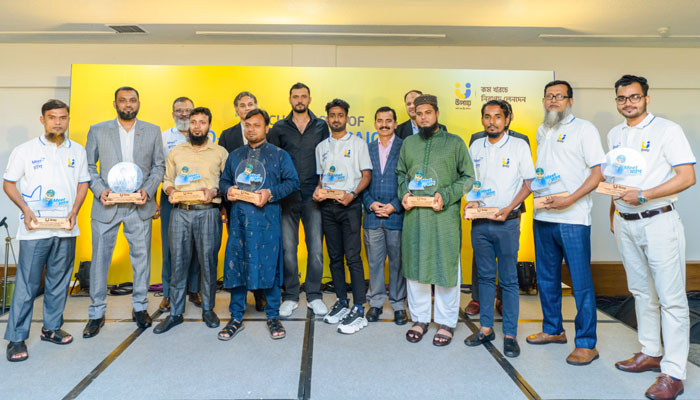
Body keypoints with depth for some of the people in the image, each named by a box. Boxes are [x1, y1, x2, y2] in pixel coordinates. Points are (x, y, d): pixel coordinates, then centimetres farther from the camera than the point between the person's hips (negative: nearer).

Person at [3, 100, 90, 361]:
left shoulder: (77, 151, 8)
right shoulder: (25, 150, 1)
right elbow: (9, 183, 3)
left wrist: (75, 211, -3)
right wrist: (25, 210, -12)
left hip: (66, 229, 3)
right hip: (34, 229, -3)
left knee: (59, 281, 11)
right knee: (27, 284, 0)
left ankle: (52, 327, 25)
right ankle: (16, 338, 11)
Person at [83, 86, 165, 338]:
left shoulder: (153, 131, 7)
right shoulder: (97, 131, 6)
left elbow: (159, 166, 7)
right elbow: (88, 166, 7)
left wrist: (148, 190, -9)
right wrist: (99, 190, -9)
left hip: (139, 206, 1)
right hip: (107, 206, 0)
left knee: (141, 258, 8)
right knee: (100, 259, 5)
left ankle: (140, 307, 24)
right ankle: (97, 313, 20)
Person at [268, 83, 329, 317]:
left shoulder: (321, 126, 9)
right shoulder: (279, 128, 9)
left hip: (314, 195, 0)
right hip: (288, 196, 0)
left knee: (316, 248, 1)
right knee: (288, 248, 3)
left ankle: (314, 296, 15)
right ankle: (290, 296, 16)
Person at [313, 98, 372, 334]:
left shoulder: (357, 143, 3)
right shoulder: (321, 147, 16)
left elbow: (366, 175, -1)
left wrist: (352, 194, -17)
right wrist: (318, 190, -1)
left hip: (350, 205, -4)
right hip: (328, 206, 5)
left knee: (353, 257, -9)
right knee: (335, 257, 9)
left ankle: (358, 310, -4)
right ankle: (341, 303, 20)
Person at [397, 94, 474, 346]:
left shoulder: (455, 142, 4)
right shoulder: (408, 143, 14)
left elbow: (468, 177, 2)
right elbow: (400, 173, 21)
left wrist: (446, 196, -12)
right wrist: (404, 193, 1)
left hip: (445, 215, -3)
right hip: (414, 214, 3)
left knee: (446, 266, 3)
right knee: (414, 265, 9)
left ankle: (446, 322, 19)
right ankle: (420, 319, 25)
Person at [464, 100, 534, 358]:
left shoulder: (519, 146, -1)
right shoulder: (475, 147, 9)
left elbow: (528, 184, -1)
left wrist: (508, 209, -13)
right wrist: (471, 201, -4)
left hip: (507, 222, -3)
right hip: (480, 221, 3)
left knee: (509, 280, 2)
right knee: (485, 276, 11)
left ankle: (510, 334, 12)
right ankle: (486, 328, 21)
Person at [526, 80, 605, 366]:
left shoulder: (583, 129, -2)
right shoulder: (542, 131, 17)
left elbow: (597, 173, -9)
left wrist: (569, 200, -19)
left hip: (572, 218, -6)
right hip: (543, 217, 7)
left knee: (581, 282, -1)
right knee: (547, 278, 14)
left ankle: (586, 343, 10)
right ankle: (553, 329, 30)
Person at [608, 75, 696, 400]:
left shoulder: (667, 130, -6)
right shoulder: (614, 135, 12)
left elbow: (687, 177, -12)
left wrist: (643, 195, -21)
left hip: (658, 221, -6)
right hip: (624, 224, 6)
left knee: (671, 298, -2)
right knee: (641, 292, 15)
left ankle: (673, 373, 4)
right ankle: (650, 353, 28)